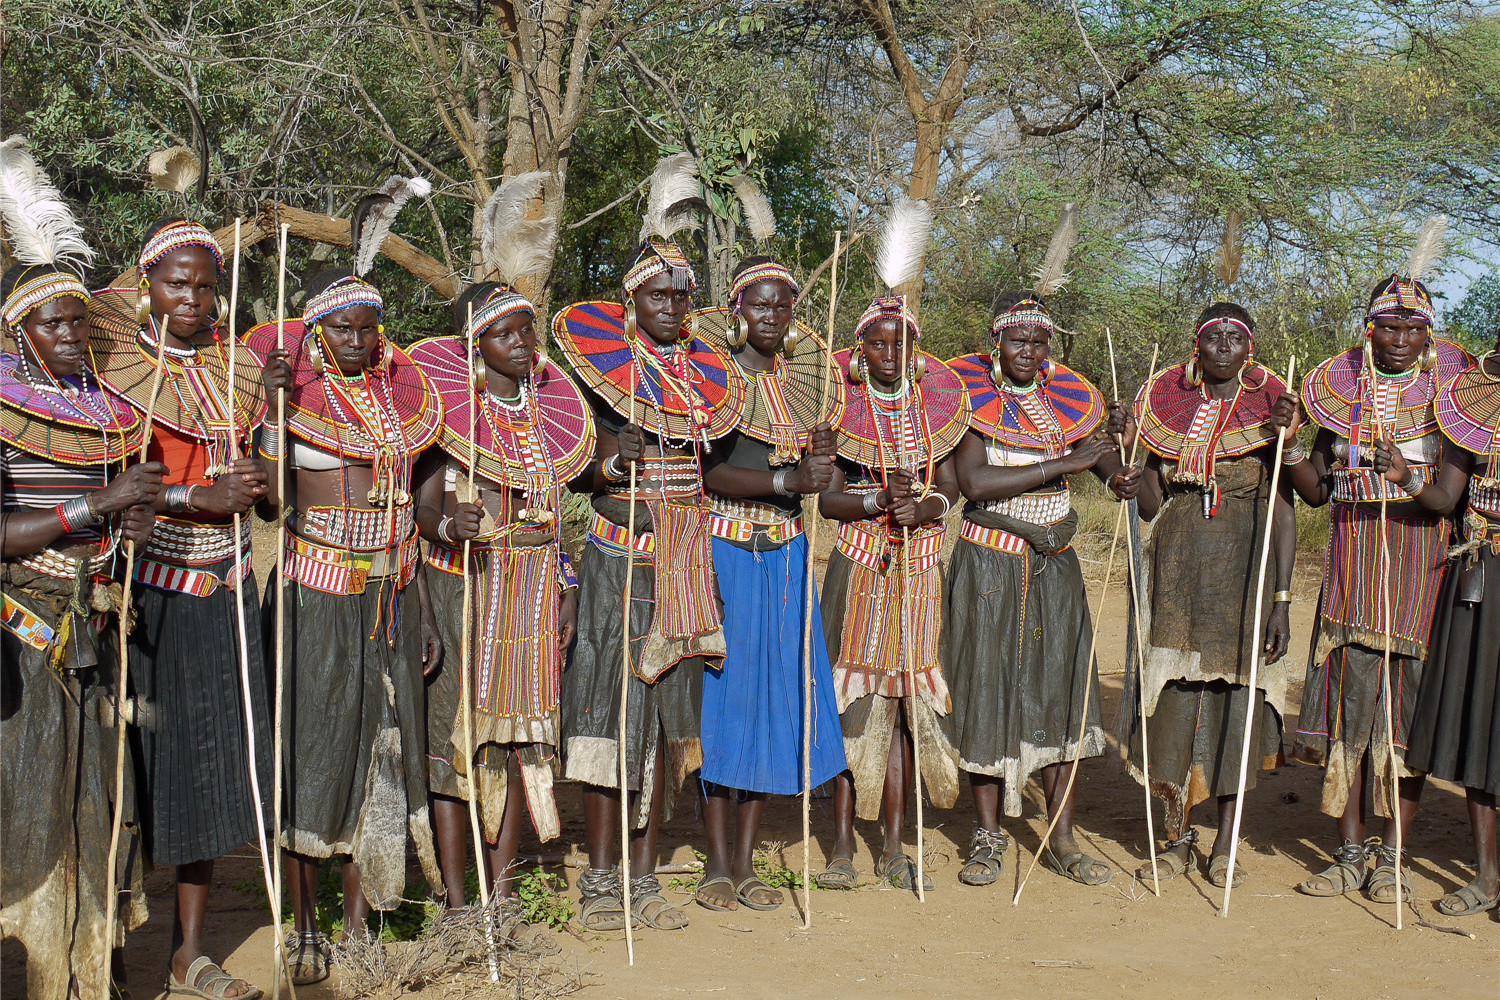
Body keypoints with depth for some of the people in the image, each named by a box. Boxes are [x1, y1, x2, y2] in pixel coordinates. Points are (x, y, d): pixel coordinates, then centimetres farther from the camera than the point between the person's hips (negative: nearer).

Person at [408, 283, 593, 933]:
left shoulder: (552, 409, 11)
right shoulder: (453, 408, -5)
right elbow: (425, 509, -10)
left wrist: (566, 589, 12)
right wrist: (449, 525, -32)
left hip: (536, 584, 5)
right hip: (463, 581, -5)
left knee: (521, 729, 5)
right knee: (456, 729, -5)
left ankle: (502, 886, 13)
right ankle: (456, 898, 1)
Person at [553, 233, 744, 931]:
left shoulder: (705, 370, 12)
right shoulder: (604, 362, -1)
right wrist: (612, 463, -24)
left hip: (685, 564, 4)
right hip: (618, 559, -4)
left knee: (669, 716, 5)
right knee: (611, 712, -4)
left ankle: (644, 878, 13)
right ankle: (600, 879, 6)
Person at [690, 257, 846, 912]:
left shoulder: (806, 378, 12)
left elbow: (814, 476, 14)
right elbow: (703, 471, -16)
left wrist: (822, 456, -8)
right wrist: (784, 479, -24)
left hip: (783, 555, 5)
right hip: (720, 554, -5)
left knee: (772, 696, 5)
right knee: (720, 692, -3)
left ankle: (747, 862, 13)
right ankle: (716, 864, 6)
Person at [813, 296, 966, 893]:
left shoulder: (935, 401, 7)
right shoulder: (843, 406, -1)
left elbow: (949, 485, 6)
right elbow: (826, 497, -5)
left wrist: (923, 508, -13)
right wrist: (879, 500, -20)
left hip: (918, 567, 3)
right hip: (858, 565, -2)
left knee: (904, 698, 3)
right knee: (852, 698, -5)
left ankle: (894, 848, 10)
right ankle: (843, 847, 1)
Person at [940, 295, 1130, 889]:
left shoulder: (1068, 398, 7)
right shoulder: (972, 399, -7)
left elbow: (1104, 456, 22)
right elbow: (974, 483, -21)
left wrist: (1118, 474, -2)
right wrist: (1062, 465, -22)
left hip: (1055, 566, 4)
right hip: (989, 566, -4)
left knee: (1059, 690, 4)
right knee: (988, 690, 1)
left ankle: (1062, 840, 12)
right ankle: (989, 837, 13)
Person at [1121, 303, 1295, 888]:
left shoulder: (1268, 410, 1)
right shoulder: (1170, 406, 7)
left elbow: (1283, 511, -1)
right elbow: (1149, 507, 6)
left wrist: (1281, 598, -7)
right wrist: (1137, 444, -6)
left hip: (1244, 571, -2)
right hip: (1178, 569, 2)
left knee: (1236, 696, 1)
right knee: (1173, 696, 0)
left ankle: (1225, 844, 14)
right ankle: (1178, 838, 13)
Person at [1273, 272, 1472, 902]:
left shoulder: (1450, 384, 4)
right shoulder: (1343, 387, 9)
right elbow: (1315, 491, 12)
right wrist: (1290, 438, -4)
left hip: (1424, 556, -2)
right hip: (1354, 559, 2)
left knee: (1408, 703, 0)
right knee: (1348, 698, 1)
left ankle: (1391, 857, 9)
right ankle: (1350, 852, 11)